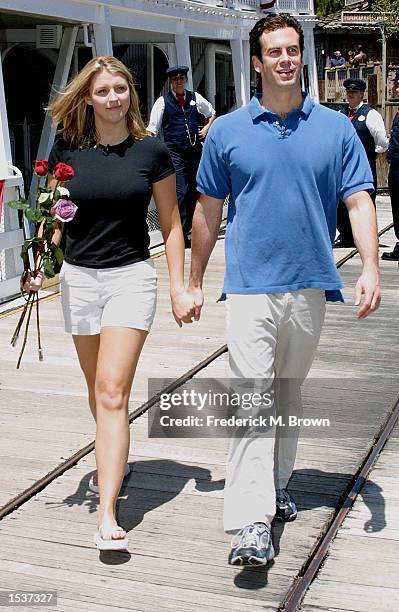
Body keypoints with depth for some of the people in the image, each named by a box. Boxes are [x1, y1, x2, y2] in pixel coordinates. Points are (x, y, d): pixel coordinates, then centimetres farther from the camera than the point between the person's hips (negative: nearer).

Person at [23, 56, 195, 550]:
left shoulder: (151, 151, -3)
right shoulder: (67, 149, 2)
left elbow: (170, 224, 3)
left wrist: (179, 288, -1)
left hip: (131, 277, -3)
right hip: (78, 278, 3)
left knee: (112, 391, -13)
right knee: (97, 389, 16)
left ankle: (107, 515, -15)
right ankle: (112, 463, 42)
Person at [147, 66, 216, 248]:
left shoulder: (195, 98, 11)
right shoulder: (163, 102, 1)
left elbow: (212, 113, 29)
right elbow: (152, 129, -2)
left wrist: (206, 129, 13)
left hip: (195, 150, 4)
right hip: (175, 152, -4)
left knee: (194, 190, 8)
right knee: (181, 192, -12)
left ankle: (189, 228, 20)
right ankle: (182, 234, -7)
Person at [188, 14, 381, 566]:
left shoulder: (335, 128, 4)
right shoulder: (227, 132, 3)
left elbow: (359, 201, 1)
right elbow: (208, 210, 9)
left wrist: (370, 268, -13)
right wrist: (195, 282, 11)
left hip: (310, 286, 2)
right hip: (250, 286, -2)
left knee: (290, 396, 16)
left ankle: (276, 486, 34)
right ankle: (252, 524, -12)